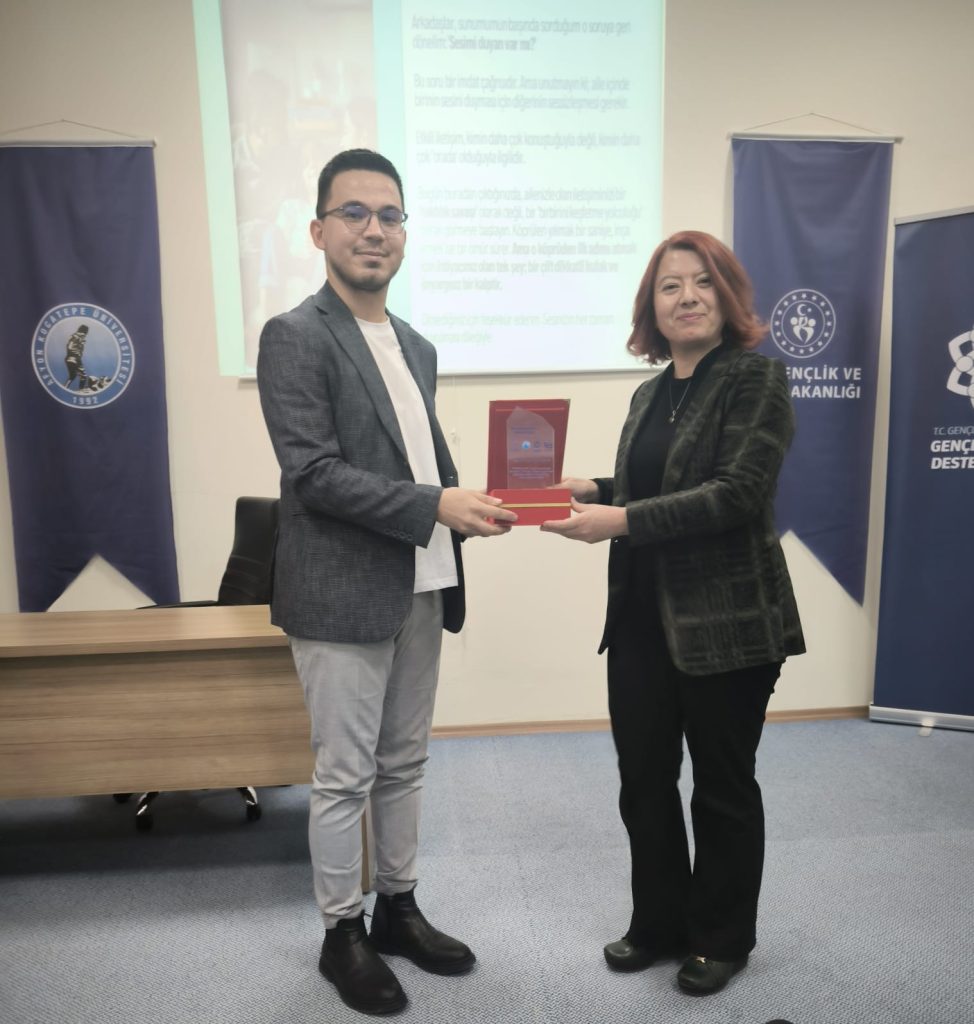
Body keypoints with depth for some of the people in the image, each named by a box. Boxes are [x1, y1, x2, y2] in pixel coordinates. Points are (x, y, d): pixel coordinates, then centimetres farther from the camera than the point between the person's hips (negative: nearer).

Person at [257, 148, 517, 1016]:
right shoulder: (295, 336, -9)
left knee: (404, 765, 18)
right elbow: (314, 473, -17)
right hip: (342, 596, -7)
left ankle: (398, 908, 36)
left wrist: (468, 508, 2)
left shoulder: (416, 347, 15)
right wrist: (437, 507, -21)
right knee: (345, 776, 7)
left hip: (419, 589, 7)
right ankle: (342, 934, 27)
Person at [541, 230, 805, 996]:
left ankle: (722, 939, 32)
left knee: (722, 784, 11)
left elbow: (735, 493, -20)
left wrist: (620, 520, -25)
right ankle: (660, 924, 34)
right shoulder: (650, 394, 12)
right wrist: (591, 491, 0)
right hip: (642, 618, 6)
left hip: (727, 622, -6)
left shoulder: (757, 377, -8)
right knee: (644, 781, 13)